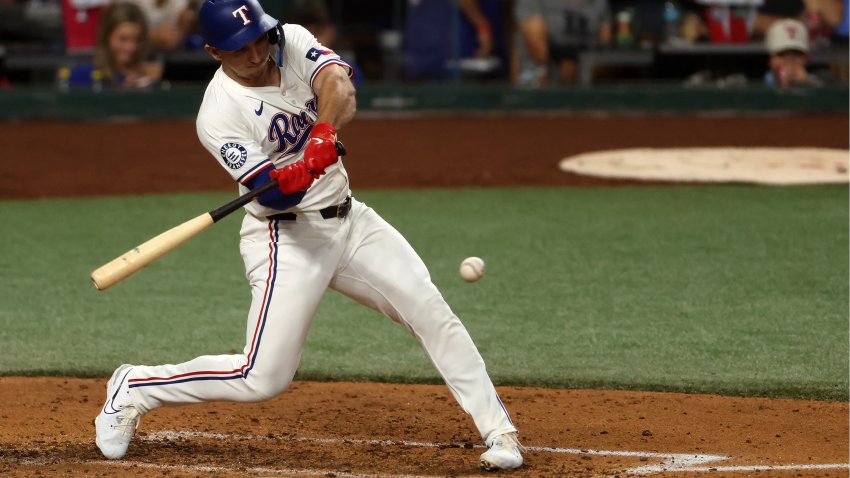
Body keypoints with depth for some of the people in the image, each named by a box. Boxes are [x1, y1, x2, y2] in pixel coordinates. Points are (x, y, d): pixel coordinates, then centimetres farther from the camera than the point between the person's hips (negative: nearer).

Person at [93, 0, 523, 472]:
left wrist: (324, 132, -44)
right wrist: (300, 176, -48)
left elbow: (338, 84, -24)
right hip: (287, 237, -6)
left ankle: (498, 430, 6)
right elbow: (273, 194, -25)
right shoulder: (219, 116, -19)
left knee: (433, 312, -3)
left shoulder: (292, 42, -4)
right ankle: (132, 390, 7)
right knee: (263, 377, -10)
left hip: (349, 219, 6)